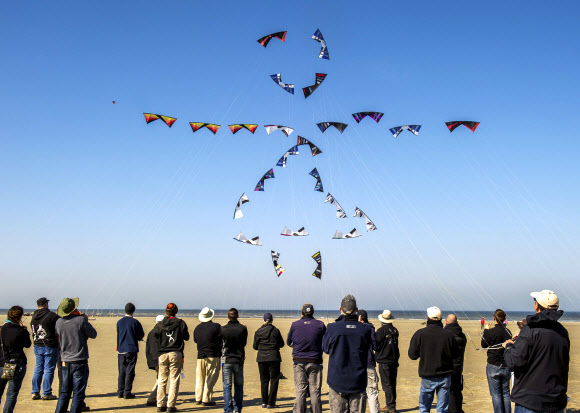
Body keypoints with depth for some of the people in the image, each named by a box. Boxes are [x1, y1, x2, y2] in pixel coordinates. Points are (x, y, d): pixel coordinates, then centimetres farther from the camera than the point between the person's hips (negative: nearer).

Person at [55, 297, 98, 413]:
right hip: (80, 362, -5)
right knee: (78, 393, 1)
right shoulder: (81, 320, -15)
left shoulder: (59, 322, 0)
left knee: (64, 392, 16)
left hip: (65, 362, 5)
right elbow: (93, 334, -3)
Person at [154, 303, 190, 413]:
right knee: (174, 380, 0)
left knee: (162, 380, 10)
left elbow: (156, 339, 5)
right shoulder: (180, 323, -3)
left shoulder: (159, 325, 3)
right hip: (176, 353, -3)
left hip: (162, 354, 3)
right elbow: (186, 337, 4)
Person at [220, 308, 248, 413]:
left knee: (227, 386, 3)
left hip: (226, 361, -1)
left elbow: (219, 344, 3)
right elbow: (244, 343, 8)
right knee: (239, 386, 12)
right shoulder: (243, 329, -6)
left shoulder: (222, 329, -8)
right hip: (239, 360, 1)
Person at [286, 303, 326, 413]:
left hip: (299, 363, 0)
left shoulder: (295, 325, -2)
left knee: (300, 392, 4)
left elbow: (288, 342, 10)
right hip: (315, 362, 0)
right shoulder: (320, 325, -3)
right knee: (315, 392, 4)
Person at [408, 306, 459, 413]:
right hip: (445, 376, 1)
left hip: (427, 377, -1)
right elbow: (456, 355, 3)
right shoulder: (448, 334, -7)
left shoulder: (419, 334, -10)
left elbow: (412, 355, -5)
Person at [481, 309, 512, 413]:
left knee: (496, 394, 1)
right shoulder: (508, 332, -2)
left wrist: (486, 330, 10)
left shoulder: (490, 332, -15)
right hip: (506, 367, 4)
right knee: (505, 393, 14)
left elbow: (484, 345, 1)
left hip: (493, 366, -4)